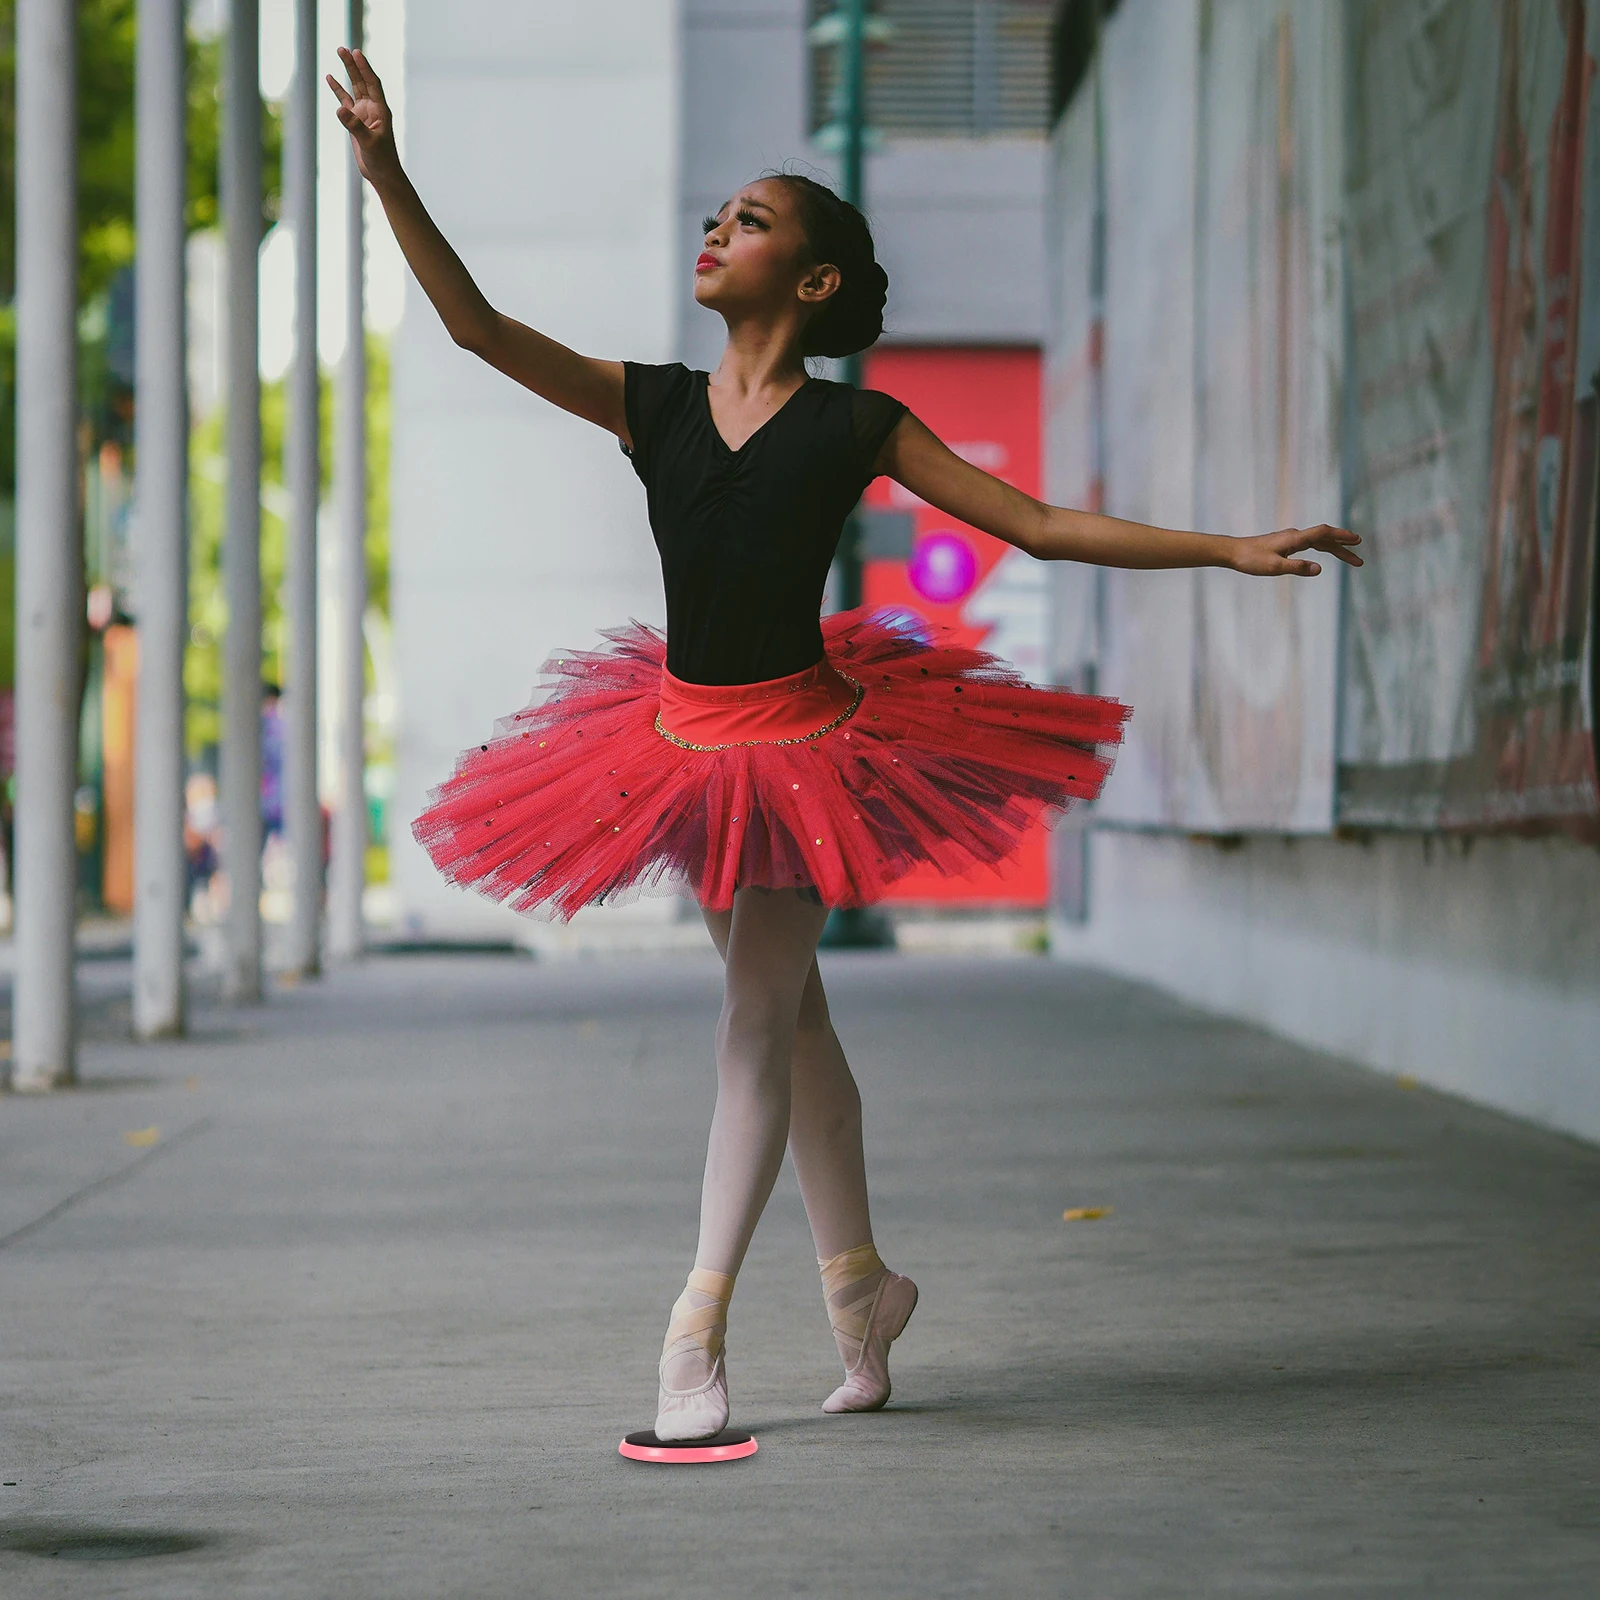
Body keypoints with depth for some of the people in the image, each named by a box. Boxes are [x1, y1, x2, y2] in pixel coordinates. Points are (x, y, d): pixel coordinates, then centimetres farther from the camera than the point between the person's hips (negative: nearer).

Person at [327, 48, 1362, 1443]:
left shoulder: (856, 429, -7)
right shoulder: (652, 404, 1)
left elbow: (1044, 525, -5)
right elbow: (478, 325, -5)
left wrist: (1236, 550, -10)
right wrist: (386, 174, -15)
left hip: (804, 738, -4)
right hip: (691, 738, 4)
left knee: (758, 1016, -10)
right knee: (788, 1011, 14)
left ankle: (700, 1326, -8)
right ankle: (858, 1282, 27)